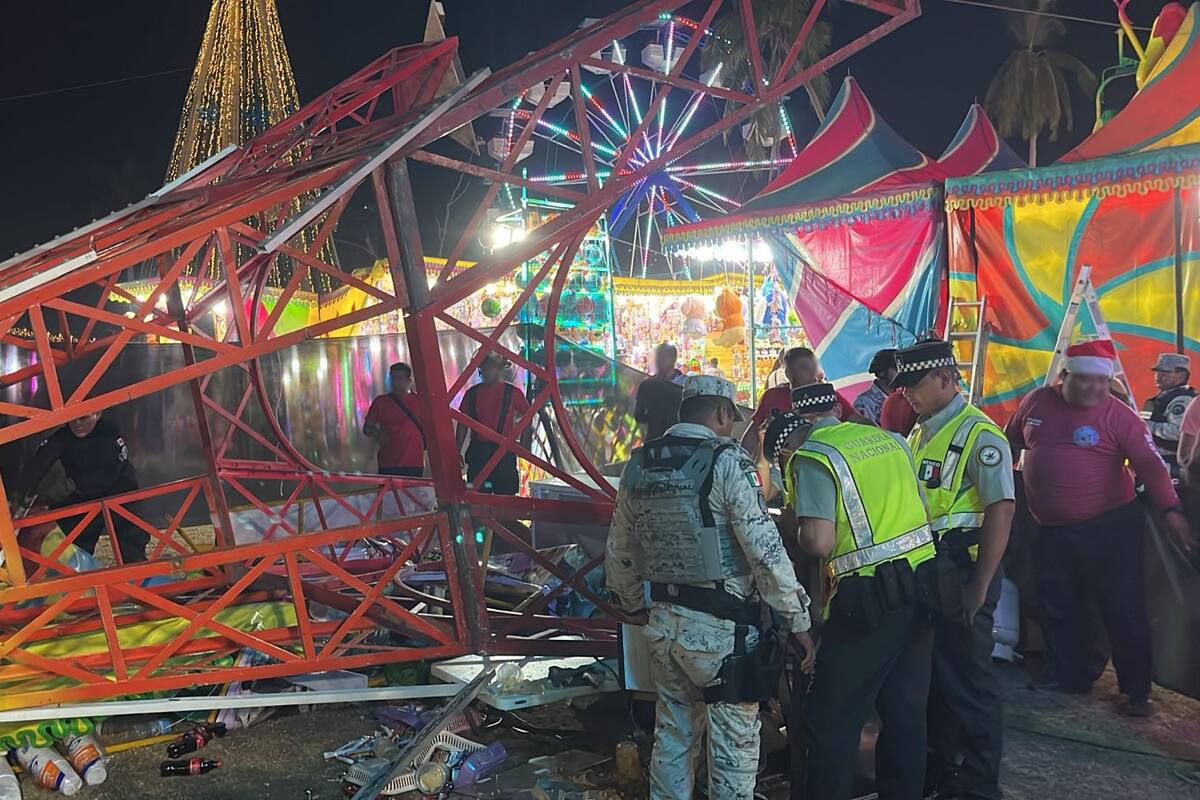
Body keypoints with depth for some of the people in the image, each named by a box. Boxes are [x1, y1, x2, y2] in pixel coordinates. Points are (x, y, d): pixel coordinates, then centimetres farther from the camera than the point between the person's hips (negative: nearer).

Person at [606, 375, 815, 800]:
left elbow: (619, 553, 15)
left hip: (663, 622, 6)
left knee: (672, 734, 20)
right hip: (721, 626, -6)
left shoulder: (638, 466, 7)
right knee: (735, 745, 7)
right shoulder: (726, 461, -11)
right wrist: (797, 620, -8)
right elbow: (766, 549, -15)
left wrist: (635, 606, 29)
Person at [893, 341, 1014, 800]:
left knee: (969, 681, 2)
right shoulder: (920, 434, 13)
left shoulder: (979, 434, -14)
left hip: (961, 572, -8)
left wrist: (979, 588, -21)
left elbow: (1002, 508, -20)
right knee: (931, 674, 18)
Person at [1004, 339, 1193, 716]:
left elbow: (1150, 464, -16)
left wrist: (1170, 509, -27)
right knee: (1058, 608, 14)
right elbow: (1009, 444, 16)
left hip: (1110, 528, -4)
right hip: (1052, 531, 5)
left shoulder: (1118, 415, -9)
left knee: (1124, 609, 0)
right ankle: (1068, 677, 31)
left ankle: (1137, 691, 13)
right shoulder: (1036, 402, 3)